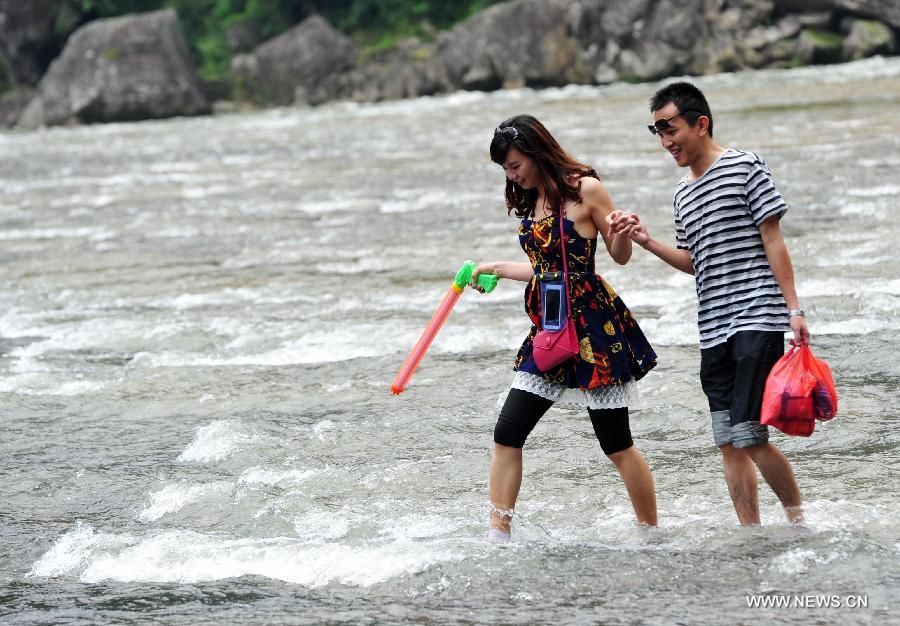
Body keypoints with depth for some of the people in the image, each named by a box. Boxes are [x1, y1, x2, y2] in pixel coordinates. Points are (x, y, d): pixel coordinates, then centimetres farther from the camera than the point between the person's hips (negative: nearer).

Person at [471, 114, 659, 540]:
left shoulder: (584, 189, -6)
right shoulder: (529, 203, 14)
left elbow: (620, 255, -3)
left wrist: (623, 232, -23)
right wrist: (497, 269, 28)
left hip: (593, 327, -7)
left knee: (617, 444, -2)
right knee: (507, 433, -3)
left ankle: (652, 534, 11)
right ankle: (497, 534, -1)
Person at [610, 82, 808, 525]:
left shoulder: (744, 167, -3)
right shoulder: (683, 193, 17)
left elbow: (773, 241, -5)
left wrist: (793, 309, -10)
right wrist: (647, 241, 7)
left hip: (757, 320, -7)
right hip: (713, 330, 7)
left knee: (749, 435, -13)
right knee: (728, 441, 3)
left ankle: (799, 519, 4)